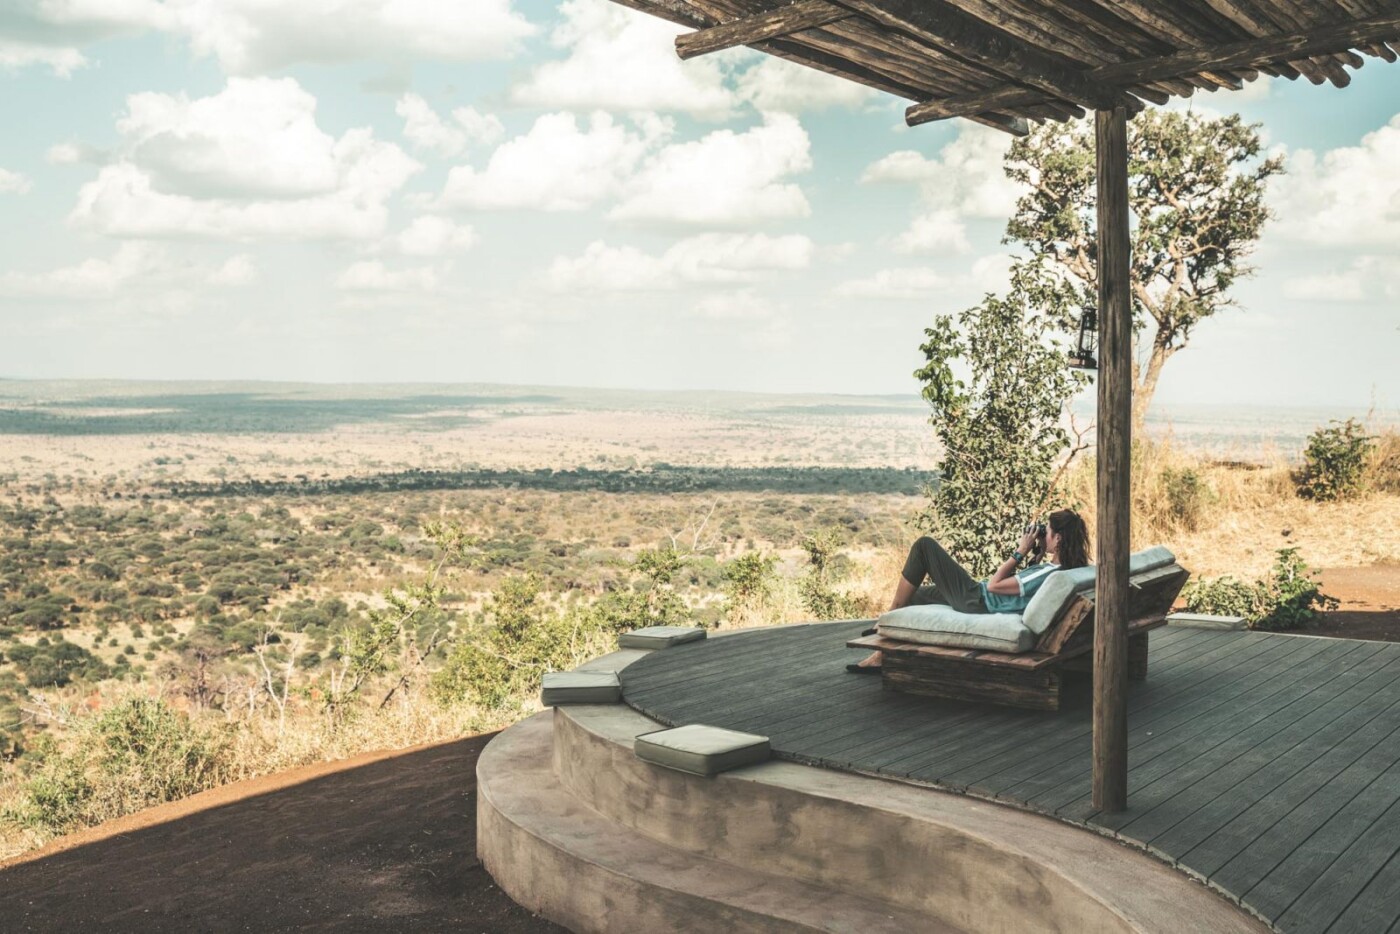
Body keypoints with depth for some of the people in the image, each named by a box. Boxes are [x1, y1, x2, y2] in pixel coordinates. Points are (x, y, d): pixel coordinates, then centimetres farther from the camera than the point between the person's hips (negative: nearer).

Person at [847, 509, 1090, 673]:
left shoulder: (1049, 574, -26)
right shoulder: (1058, 569, 2)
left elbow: (993, 585, -21)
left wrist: (1020, 552, -15)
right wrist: (1023, 553, 4)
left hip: (976, 601, -10)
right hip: (978, 601, 10)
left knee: (924, 546, -4)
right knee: (914, 596, 22)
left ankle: (887, 620, 6)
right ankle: (880, 657, 26)